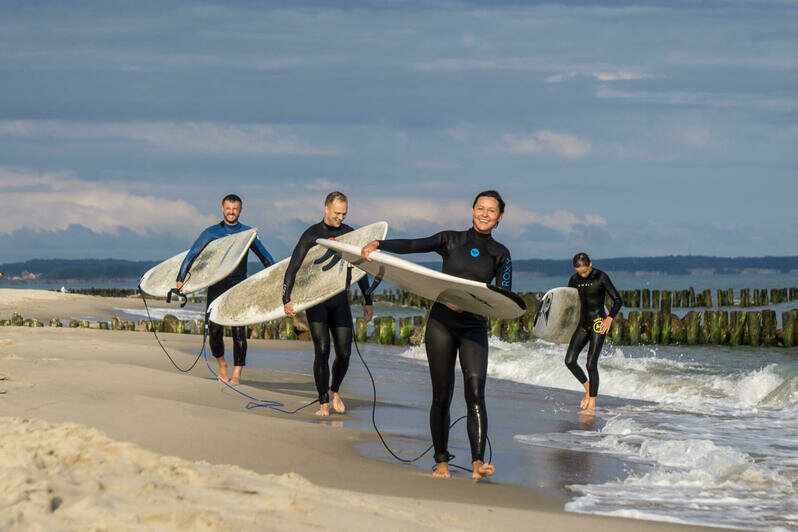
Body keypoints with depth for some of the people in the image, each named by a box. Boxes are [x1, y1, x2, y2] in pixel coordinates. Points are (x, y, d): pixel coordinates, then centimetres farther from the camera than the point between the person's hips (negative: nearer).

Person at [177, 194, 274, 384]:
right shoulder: (211, 232, 6)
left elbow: (266, 258, 18)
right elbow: (192, 255, 6)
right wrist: (181, 278, -4)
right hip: (216, 288, 0)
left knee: (239, 331, -9)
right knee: (214, 330, -7)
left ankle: (237, 373, -3)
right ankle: (222, 365, 19)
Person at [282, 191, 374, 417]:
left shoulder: (349, 234, 7)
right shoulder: (311, 235, -5)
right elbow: (292, 268, -6)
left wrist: (368, 301, 17)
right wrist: (286, 300, -14)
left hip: (340, 299, 3)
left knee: (344, 353, -3)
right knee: (322, 350, -13)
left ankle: (335, 391, 25)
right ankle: (323, 403, -3)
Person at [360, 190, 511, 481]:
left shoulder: (500, 255, 9)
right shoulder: (451, 240, 9)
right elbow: (412, 246, -2)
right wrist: (377, 244, -17)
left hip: (474, 328, 0)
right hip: (441, 324, 0)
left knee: (475, 391, -17)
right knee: (442, 395, 1)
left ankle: (478, 462, -25)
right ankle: (441, 462, 11)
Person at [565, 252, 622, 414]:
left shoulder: (601, 277, -7)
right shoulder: (574, 280, 9)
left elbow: (618, 300, -6)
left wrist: (609, 319, -20)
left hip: (598, 323, -6)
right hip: (583, 324, 6)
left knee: (591, 364, -11)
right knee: (569, 360, -6)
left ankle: (592, 406, -6)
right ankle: (588, 389, 17)